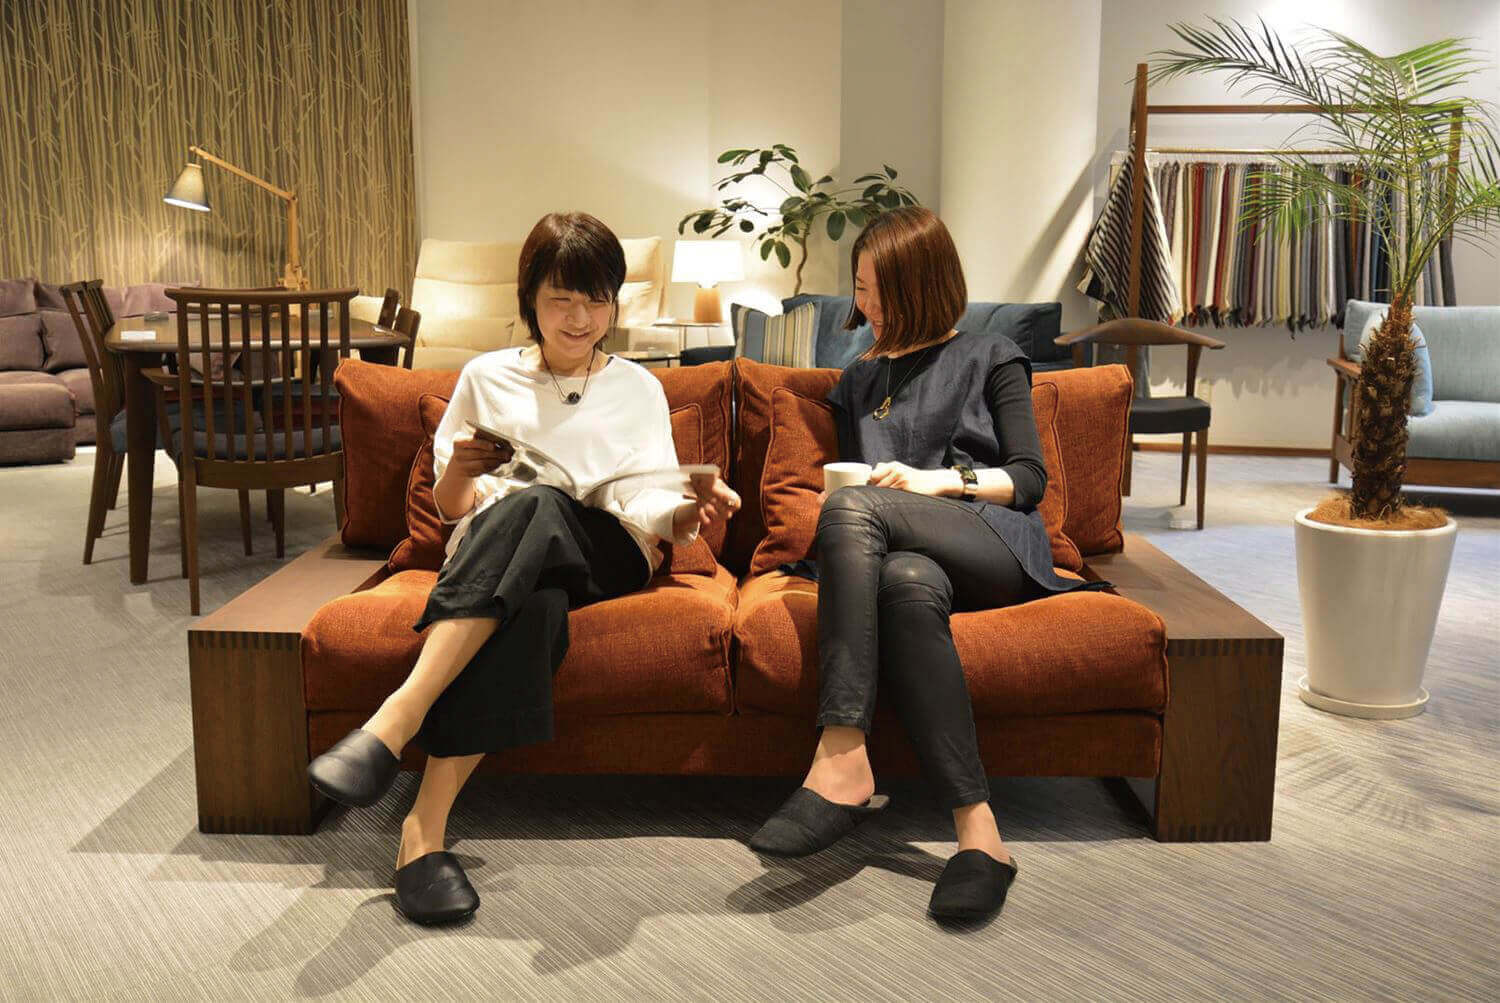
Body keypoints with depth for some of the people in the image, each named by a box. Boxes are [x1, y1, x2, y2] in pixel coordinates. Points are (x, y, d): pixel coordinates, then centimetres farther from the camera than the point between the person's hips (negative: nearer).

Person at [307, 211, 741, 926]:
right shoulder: (487, 378, 21)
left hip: (606, 557, 0)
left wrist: (692, 511, -18)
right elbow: (449, 508, 18)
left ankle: (395, 721, -48)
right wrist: (459, 468, -7)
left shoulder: (637, 388, 19)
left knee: (536, 506, -39)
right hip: (493, 559, 1)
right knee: (532, 605, -40)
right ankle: (428, 828, -46)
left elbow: (653, 505, 7)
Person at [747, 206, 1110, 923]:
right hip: (910, 550, 3)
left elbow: (1030, 479, 11)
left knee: (851, 507, -33)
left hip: (994, 545, -3)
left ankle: (843, 768, -43)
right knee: (907, 585, -38)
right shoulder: (857, 383, 34)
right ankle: (978, 832, -47)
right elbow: (856, 480, 29)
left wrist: (939, 479, -6)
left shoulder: (990, 359, 21)